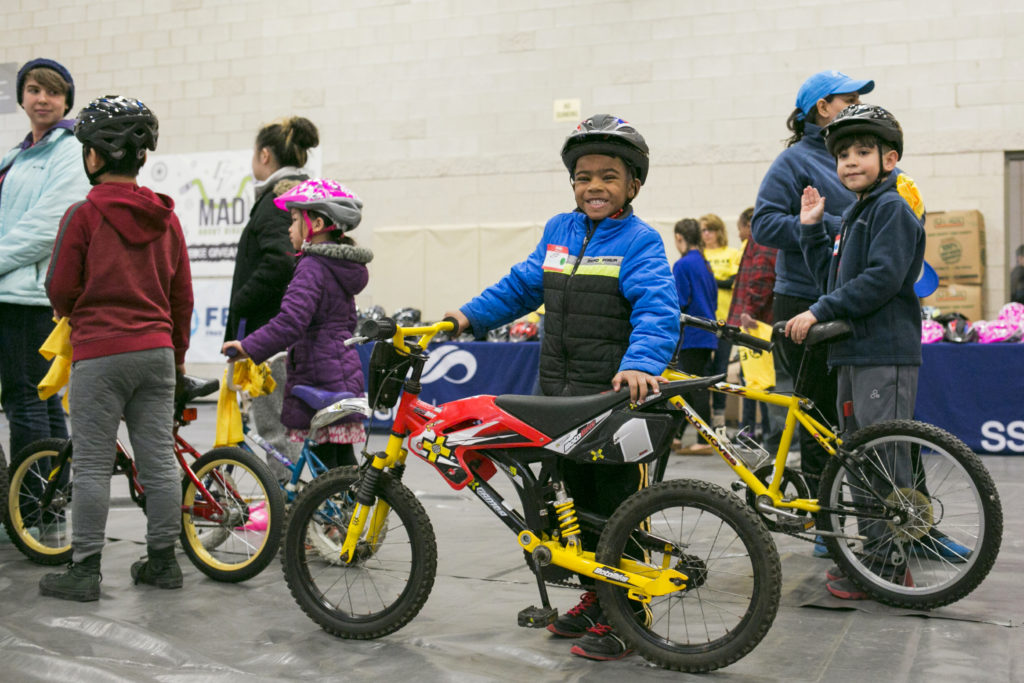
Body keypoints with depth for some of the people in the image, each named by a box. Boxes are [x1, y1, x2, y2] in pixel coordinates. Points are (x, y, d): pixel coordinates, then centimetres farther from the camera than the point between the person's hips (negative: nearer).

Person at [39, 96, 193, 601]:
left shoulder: (84, 214, -9)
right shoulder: (165, 217, 6)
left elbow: (60, 289, -5)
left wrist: (75, 314, 17)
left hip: (100, 354, -5)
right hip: (157, 349, 5)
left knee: (92, 465, 2)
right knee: (159, 459, 9)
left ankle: (84, 570, 8)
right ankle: (162, 560, 18)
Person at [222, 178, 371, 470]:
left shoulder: (312, 267, -14)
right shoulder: (342, 266, 15)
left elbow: (290, 322, -26)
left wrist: (249, 347, -20)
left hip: (319, 380, -10)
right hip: (345, 375, 10)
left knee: (325, 461, -4)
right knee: (343, 461, 14)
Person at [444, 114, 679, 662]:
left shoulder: (639, 242, -9)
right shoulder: (558, 232, 11)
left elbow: (657, 310, -21)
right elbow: (522, 285, 22)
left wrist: (640, 363, -37)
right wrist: (471, 315, 14)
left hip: (617, 398, -7)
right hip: (560, 396, 7)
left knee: (619, 508, 1)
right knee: (583, 503, 17)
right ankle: (596, 596, 33)